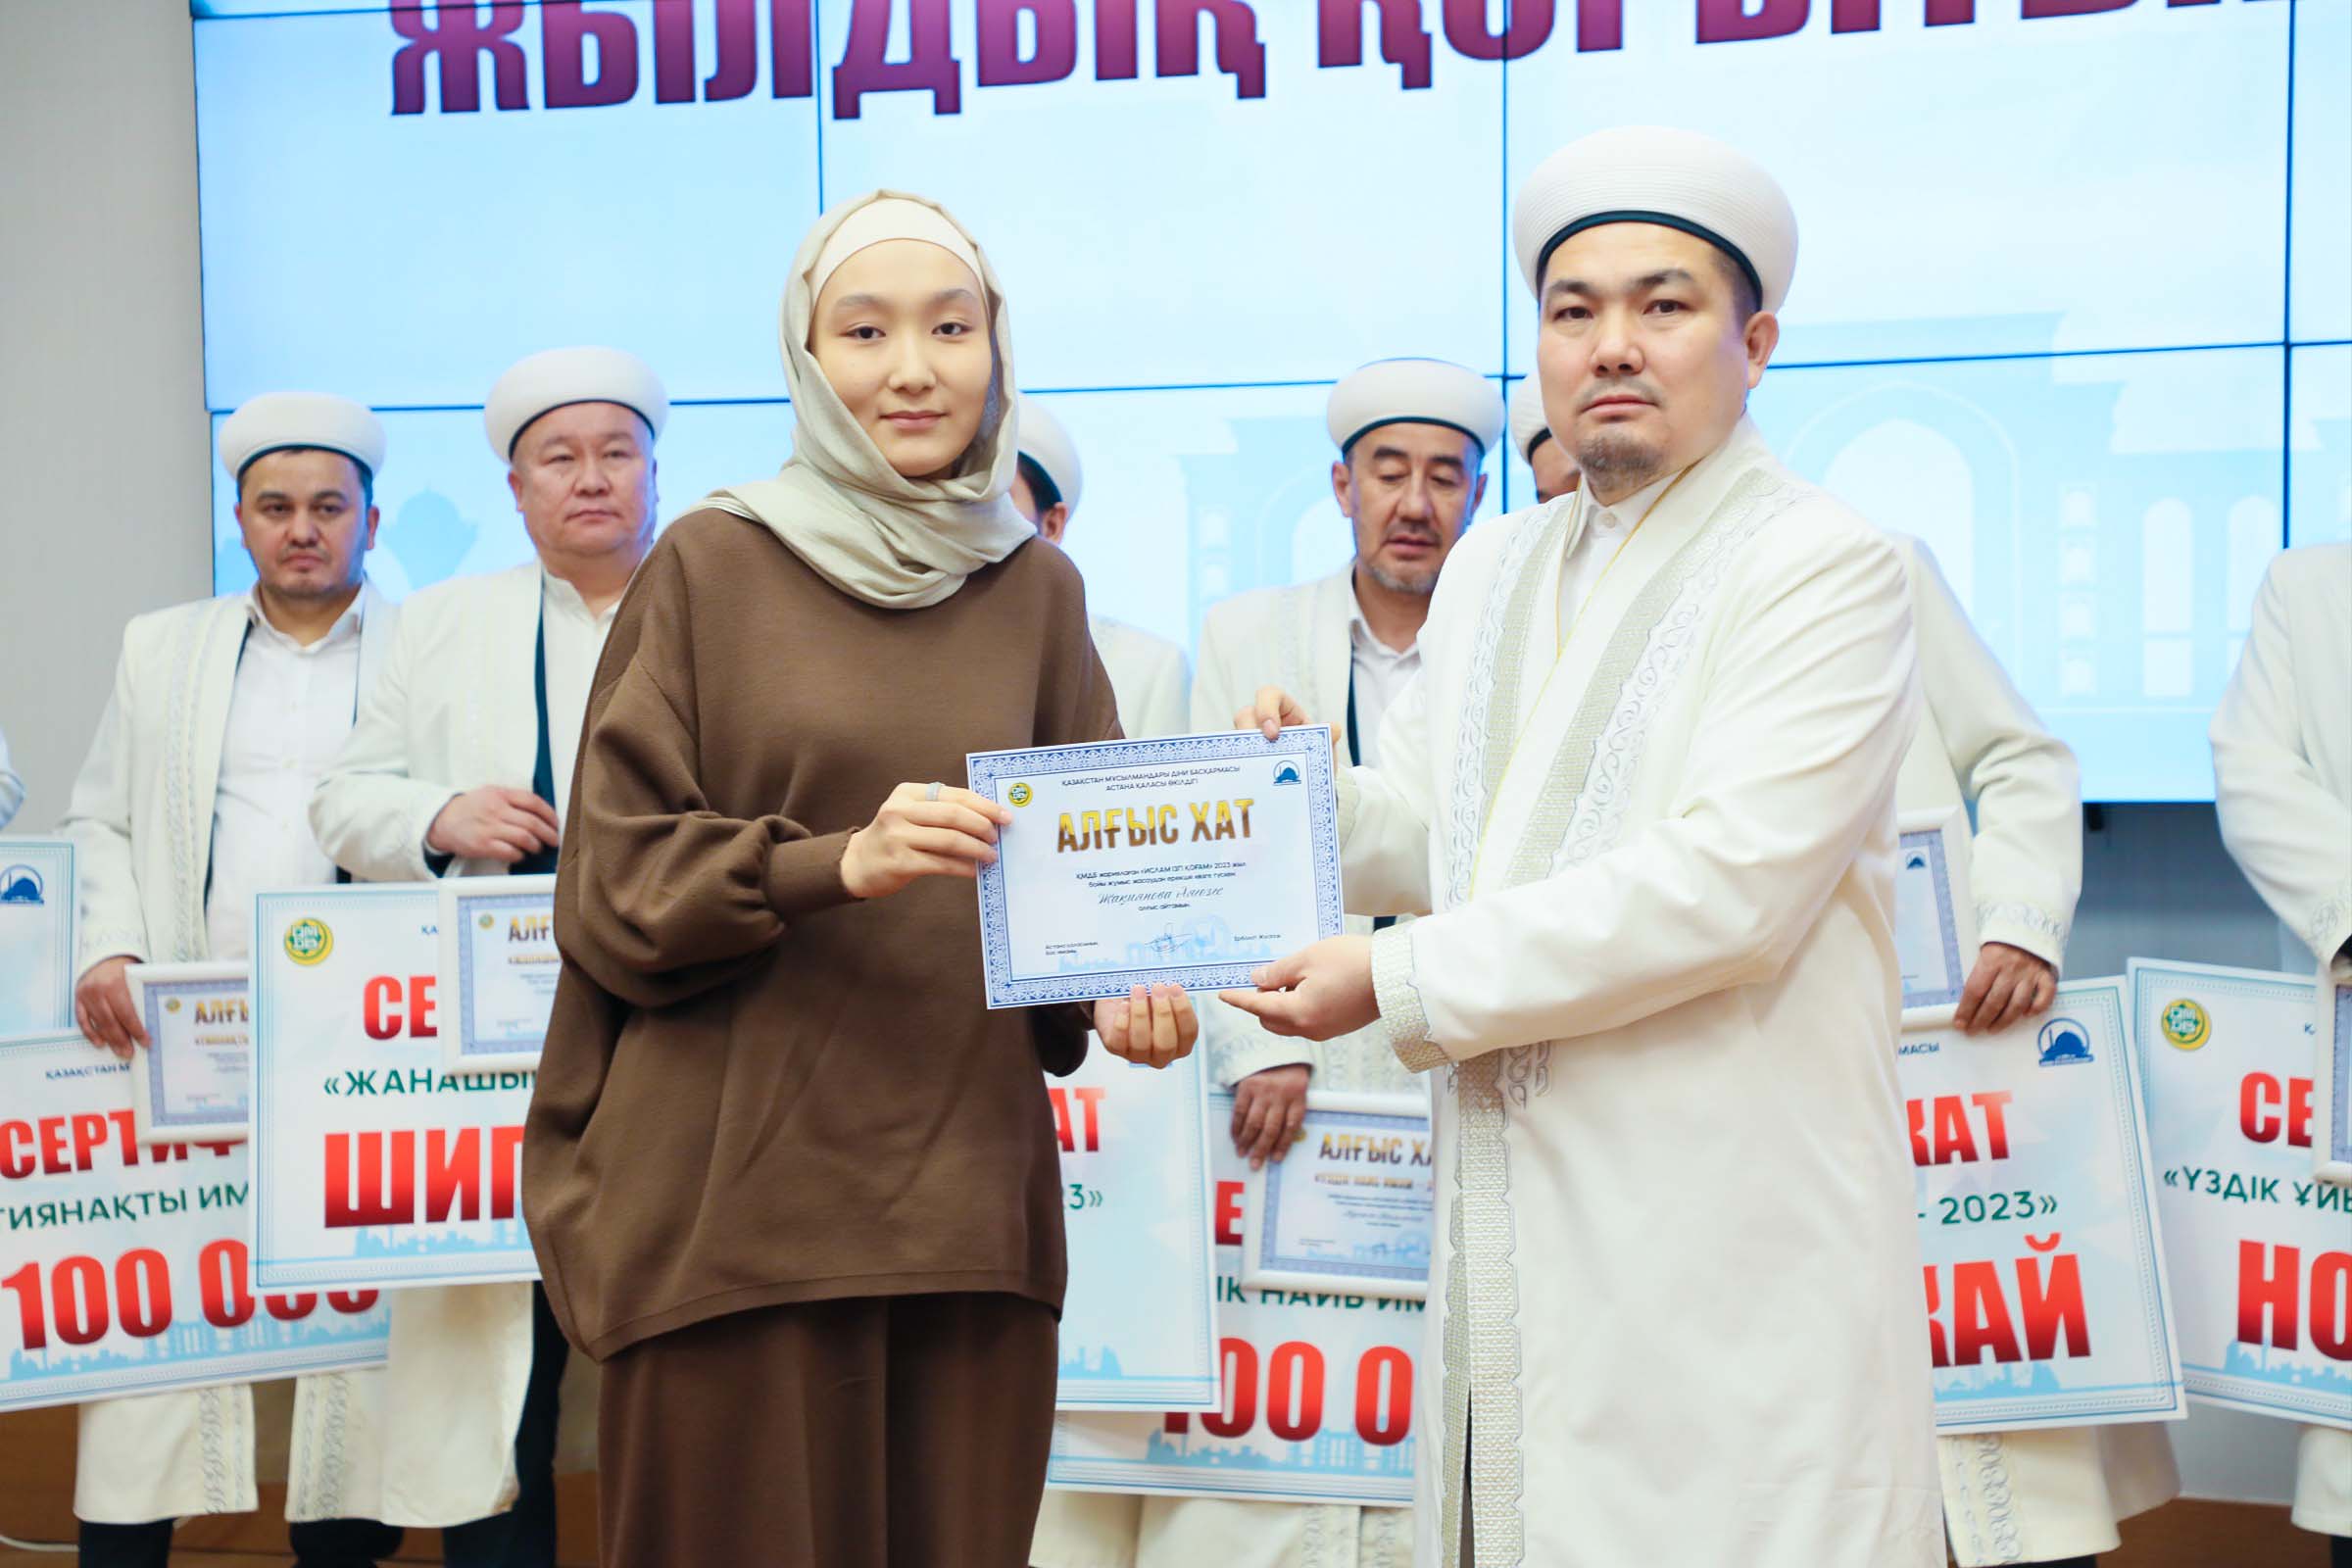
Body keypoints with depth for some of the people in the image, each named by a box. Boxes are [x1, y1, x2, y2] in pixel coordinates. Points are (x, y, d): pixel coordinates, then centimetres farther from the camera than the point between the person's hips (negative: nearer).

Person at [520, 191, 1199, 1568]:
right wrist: (832, 864, -18)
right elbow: (615, 875, -3)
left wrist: (1123, 984, -7)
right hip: (738, 1189, -3)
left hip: (969, 1187, 3)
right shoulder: (713, 564, 1)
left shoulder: (1038, 591, 10)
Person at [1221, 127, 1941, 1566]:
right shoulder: (1491, 572, 17)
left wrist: (1399, 981, -17)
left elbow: (1722, 887, -19)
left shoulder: (1829, 571, -7)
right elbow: (1428, 827, 22)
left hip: (1734, 1235, -6)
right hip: (1518, 1223, 6)